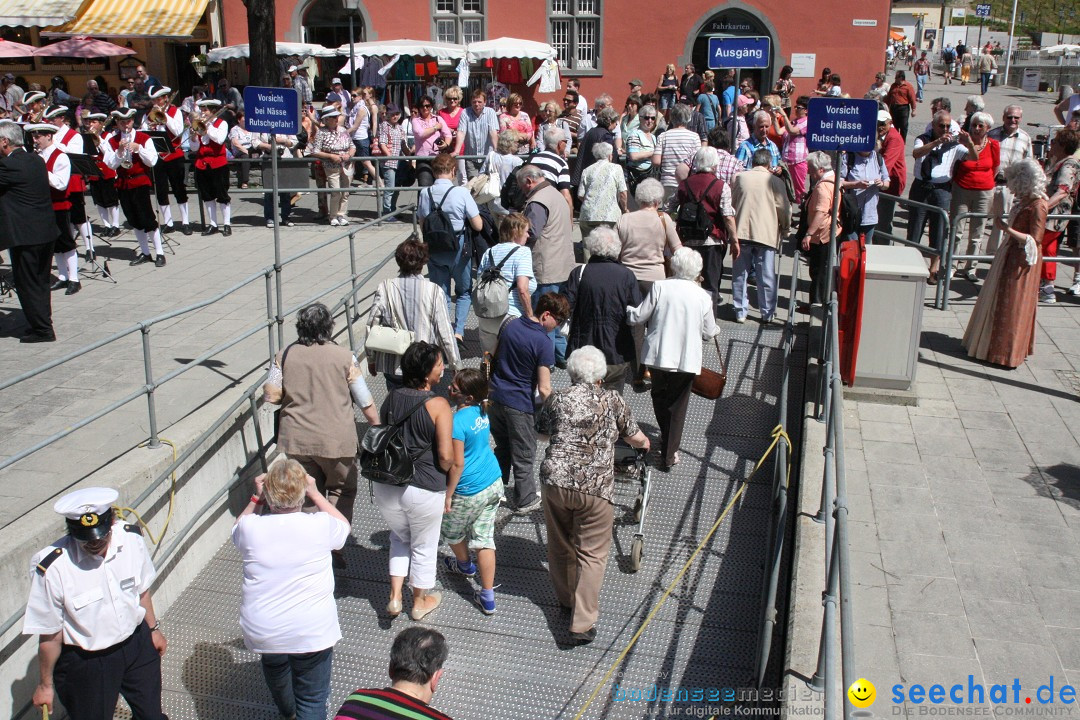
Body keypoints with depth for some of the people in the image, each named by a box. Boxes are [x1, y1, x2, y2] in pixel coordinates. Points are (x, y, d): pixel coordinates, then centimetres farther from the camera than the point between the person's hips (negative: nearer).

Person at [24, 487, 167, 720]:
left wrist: (153, 629, 15)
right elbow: (50, 635, -17)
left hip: (137, 644, 4)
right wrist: (46, 684, -5)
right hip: (86, 663, -4)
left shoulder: (131, 539, -18)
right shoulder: (53, 568, -30)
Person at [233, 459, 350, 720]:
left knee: (276, 676, 34)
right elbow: (344, 526, 7)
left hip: (262, 632, 4)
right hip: (312, 632, -3)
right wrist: (315, 494, 8)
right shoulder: (320, 526, -18)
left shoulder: (251, 528, -15)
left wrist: (257, 498, 8)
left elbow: (237, 531, 12)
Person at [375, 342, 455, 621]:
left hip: (385, 485, 5)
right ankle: (420, 602, 37)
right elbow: (446, 456, -19)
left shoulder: (390, 398, 0)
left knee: (400, 537, 30)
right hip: (424, 490, -4)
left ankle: (395, 597, 25)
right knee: (424, 547, 20)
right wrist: (441, 473, 2)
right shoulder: (438, 405, -17)